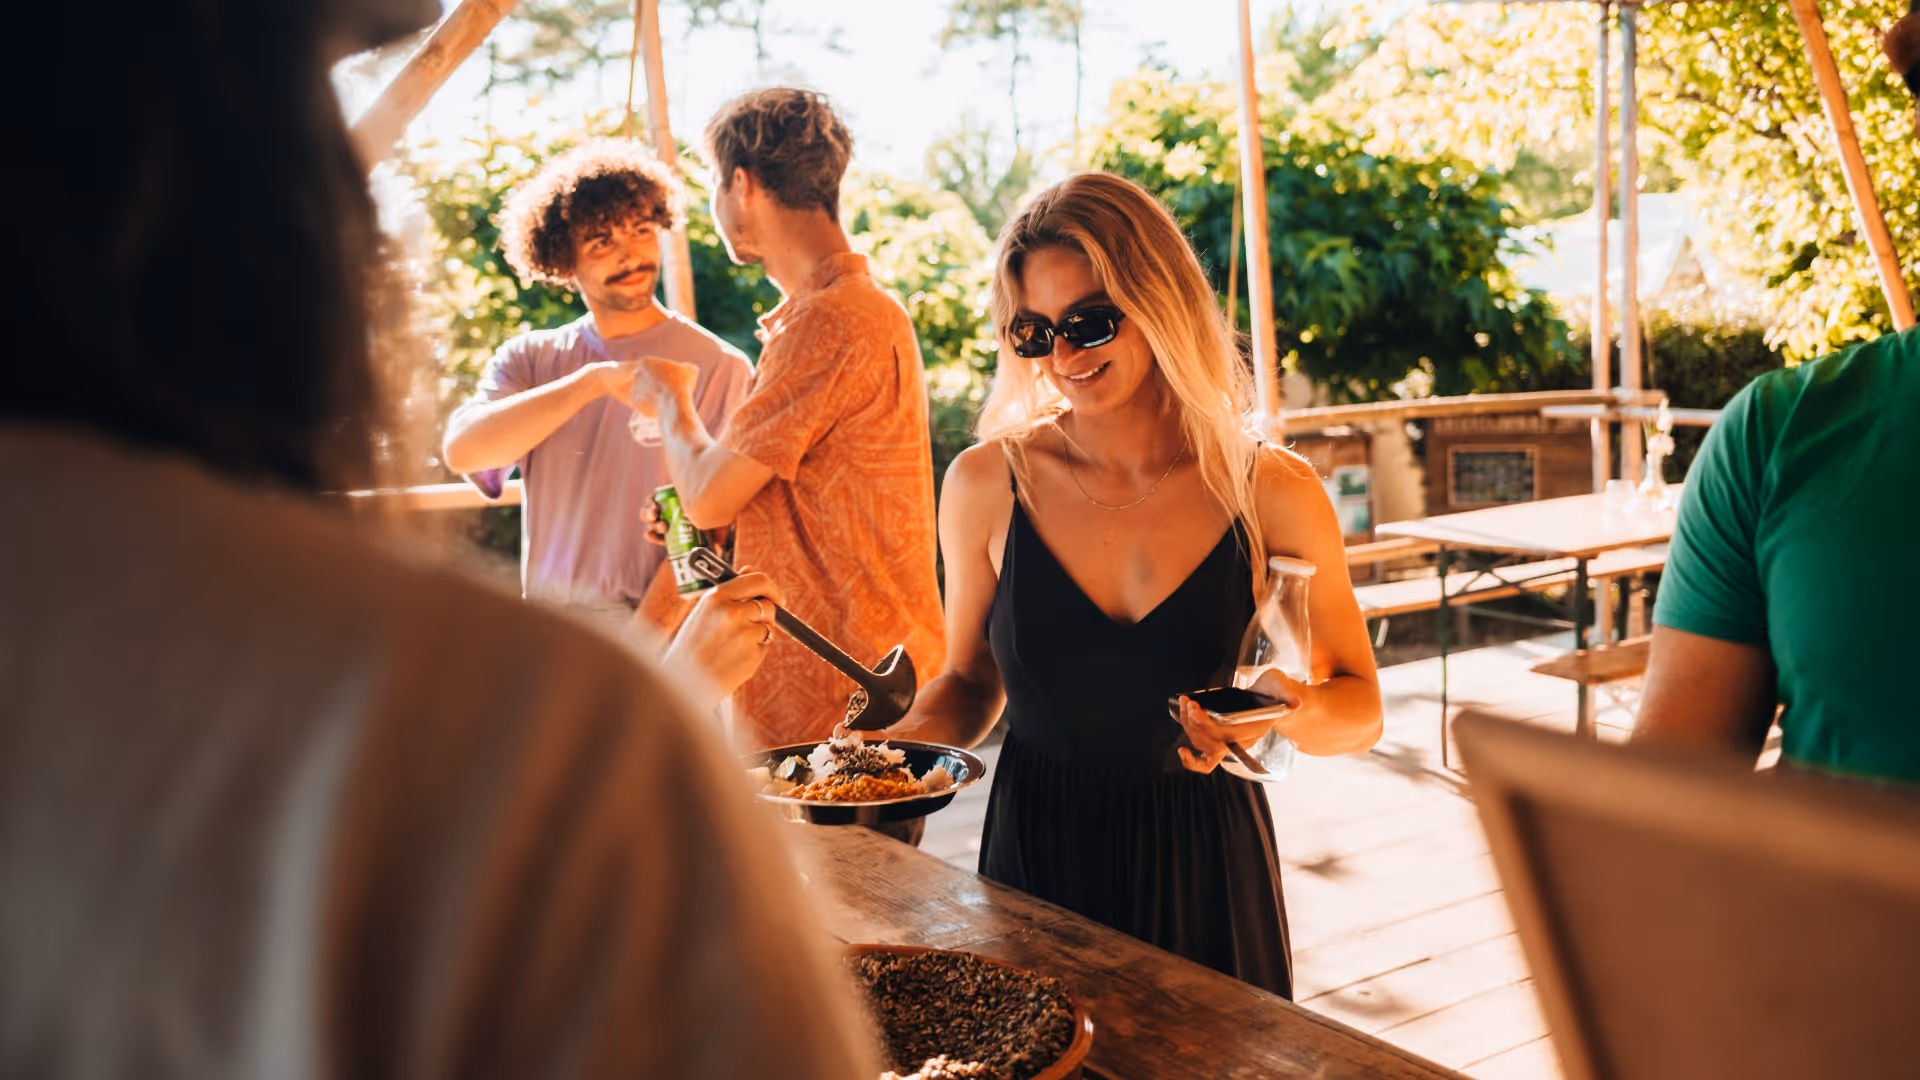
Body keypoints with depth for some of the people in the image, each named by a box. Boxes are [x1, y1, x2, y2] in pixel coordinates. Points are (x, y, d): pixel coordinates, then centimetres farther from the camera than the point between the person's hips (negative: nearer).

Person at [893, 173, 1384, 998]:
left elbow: (1360, 711, -1)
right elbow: (971, 682, 7)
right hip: (1036, 862, 1)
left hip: (1203, 869, 0)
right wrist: (895, 747, -11)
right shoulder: (988, 484, -6)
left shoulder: (1270, 494, -9)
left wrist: (1292, 712, -21)